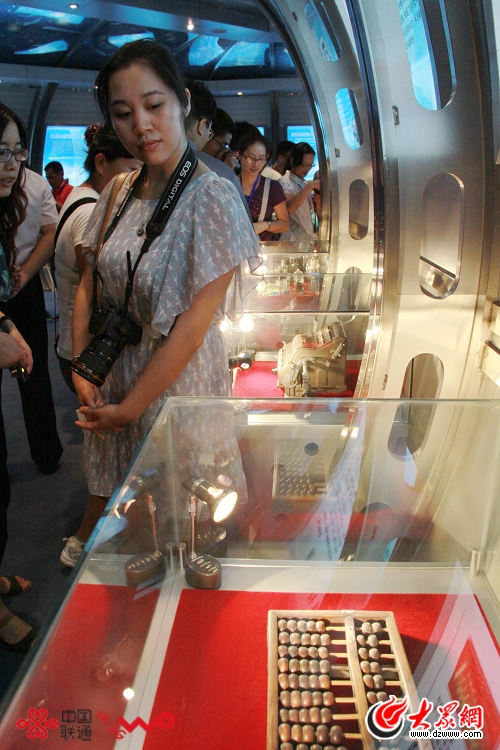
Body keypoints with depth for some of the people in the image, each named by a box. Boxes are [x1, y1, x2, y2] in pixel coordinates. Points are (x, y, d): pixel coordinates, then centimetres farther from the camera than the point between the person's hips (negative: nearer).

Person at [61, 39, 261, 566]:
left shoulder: (212, 198, -19)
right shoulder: (118, 194, 1)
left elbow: (192, 327, -21)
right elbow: (87, 287, 6)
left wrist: (128, 408, -14)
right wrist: (81, 369, -5)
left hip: (176, 383, -5)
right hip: (111, 372, 5)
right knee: (106, 482, 23)